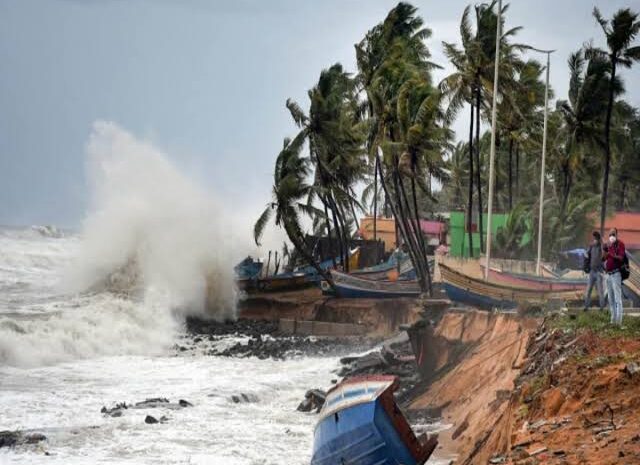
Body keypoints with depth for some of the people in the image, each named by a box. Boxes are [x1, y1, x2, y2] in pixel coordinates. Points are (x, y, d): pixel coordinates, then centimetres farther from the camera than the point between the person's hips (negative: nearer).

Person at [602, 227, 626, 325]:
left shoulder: (620, 244, -5)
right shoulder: (608, 245, 16)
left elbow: (621, 258, -15)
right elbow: (603, 258, 15)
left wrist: (612, 255, -29)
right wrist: (604, 249, -3)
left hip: (616, 273, -8)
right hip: (608, 274, 8)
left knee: (617, 298, -11)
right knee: (611, 299, 10)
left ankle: (618, 320, -15)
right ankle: (613, 319, 15)